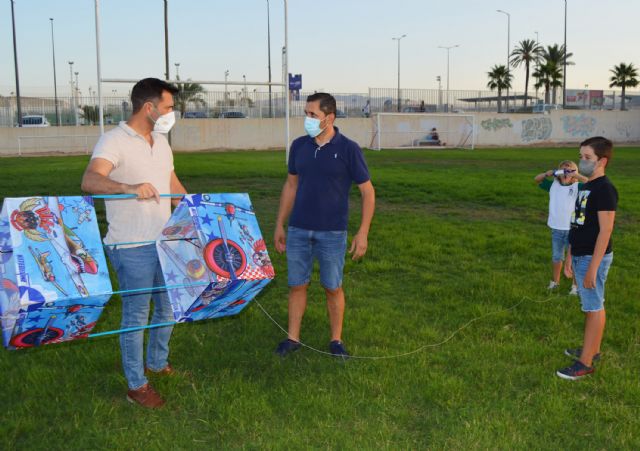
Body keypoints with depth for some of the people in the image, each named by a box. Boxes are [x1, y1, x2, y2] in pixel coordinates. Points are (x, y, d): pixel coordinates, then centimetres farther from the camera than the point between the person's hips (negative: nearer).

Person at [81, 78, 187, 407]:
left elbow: (174, 186, 21)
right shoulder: (114, 141, -15)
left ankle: (158, 363, 40)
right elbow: (89, 180, -32)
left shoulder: (161, 141, 11)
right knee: (136, 315, 3)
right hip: (132, 248, -8)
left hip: (164, 242, 8)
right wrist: (129, 187, -49)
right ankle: (136, 386, 18)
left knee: (168, 307, 19)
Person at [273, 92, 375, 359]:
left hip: (332, 233, -3)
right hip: (298, 230, 3)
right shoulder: (299, 146, 3)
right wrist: (279, 225, 11)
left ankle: (336, 341, 22)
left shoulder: (348, 149, -9)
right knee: (297, 285, 9)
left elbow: (367, 191, -5)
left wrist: (363, 233, -10)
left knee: (333, 288, 7)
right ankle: (293, 338, 22)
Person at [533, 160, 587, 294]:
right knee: (556, 257, 18)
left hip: (572, 229, -4)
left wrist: (577, 176, -26)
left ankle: (575, 286, 19)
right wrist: (549, 173, -11)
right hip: (556, 229, 4)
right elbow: (536, 179, 6)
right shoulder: (553, 185, 3)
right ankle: (555, 281, 34)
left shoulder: (577, 187, -8)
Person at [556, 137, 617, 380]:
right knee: (592, 305, 17)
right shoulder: (586, 187, 12)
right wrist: (570, 257, 17)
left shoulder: (604, 189, -16)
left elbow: (605, 230, -20)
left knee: (594, 307, -2)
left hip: (593, 258, -9)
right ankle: (592, 350, 30)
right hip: (579, 255, 9)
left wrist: (593, 267, -21)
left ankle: (585, 363, 3)